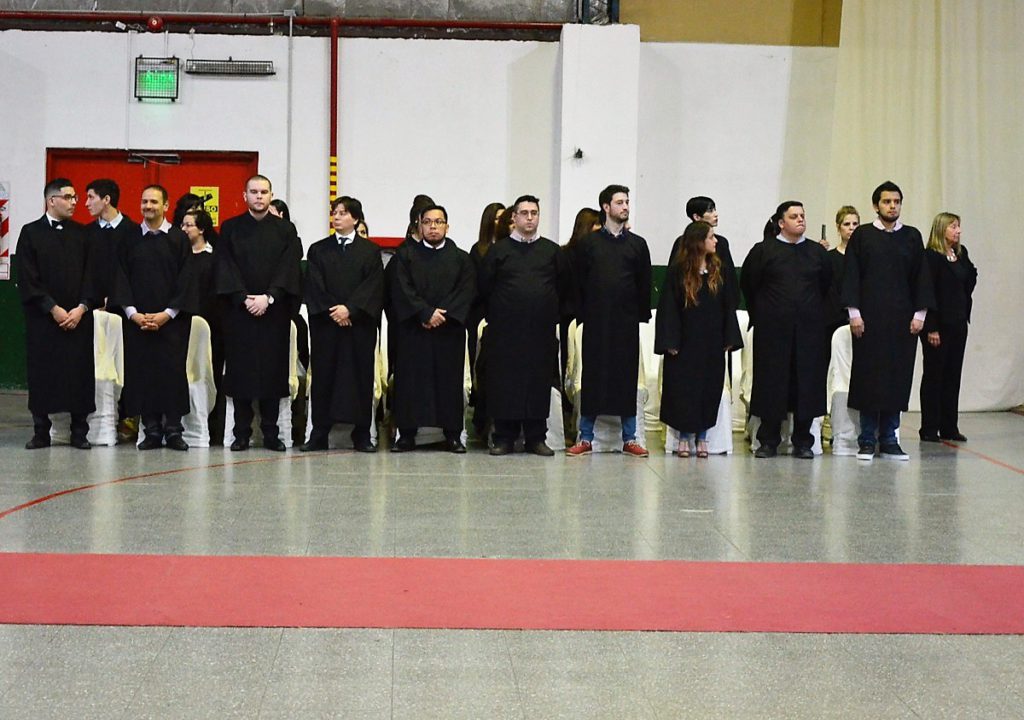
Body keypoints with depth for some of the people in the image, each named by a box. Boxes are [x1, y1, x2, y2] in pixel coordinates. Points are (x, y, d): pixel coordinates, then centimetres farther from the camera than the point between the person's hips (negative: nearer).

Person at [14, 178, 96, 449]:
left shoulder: (82, 234, 9)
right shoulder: (31, 233, 2)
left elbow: (90, 275, 6)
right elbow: (27, 279, -4)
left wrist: (82, 308, -7)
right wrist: (53, 309, -10)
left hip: (78, 318, 2)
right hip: (42, 317, -2)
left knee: (80, 374, 0)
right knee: (42, 374, 1)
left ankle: (79, 432, 7)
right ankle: (41, 432, 10)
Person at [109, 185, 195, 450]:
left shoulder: (179, 239, 3)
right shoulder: (130, 240, 8)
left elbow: (185, 280, -1)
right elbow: (121, 278, 5)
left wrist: (168, 313, -10)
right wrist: (132, 312, -8)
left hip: (171, 319, -2)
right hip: (138, 319, 2)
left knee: (173, 372, -4)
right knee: (143, 372, 0)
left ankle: (173, 430, 3)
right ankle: (151, 431, 6)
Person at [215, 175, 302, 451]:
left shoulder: (286, 229, 7)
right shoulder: (230, 228, 7)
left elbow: (289, 268, -2)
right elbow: (225, 267, 0)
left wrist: (269, 297, -14)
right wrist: (244, 298, -13)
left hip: (274, 312, 0)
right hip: (239, 311, 0)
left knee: (272, 371, 0)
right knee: (240, 370, 0)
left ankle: (271, 433, 6)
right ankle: (241, 433, 5)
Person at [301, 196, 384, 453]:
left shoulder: (370, 251, 7)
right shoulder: (318, 250, 11)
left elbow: (373, 286, -3)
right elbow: (313, 286, 2)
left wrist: (349, 309, -15)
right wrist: (332, 311, -12)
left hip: (360, 323, -1)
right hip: (325, 323, 1)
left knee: (360, 374, -1)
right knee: (323, 374, 0)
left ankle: (362, 434, 4)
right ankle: (319, 434, 5)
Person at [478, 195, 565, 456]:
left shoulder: (552, 251, 9)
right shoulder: (499, 250, 5)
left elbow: (562, 288, 15)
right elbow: (484, 287, 8)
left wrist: (550, 313, 11)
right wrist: (496, 314, 8)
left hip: (541, 329, 1)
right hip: (506, 329, -1)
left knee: (539, 382, 2)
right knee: (504, 383, -1)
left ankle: (536, 437, 10)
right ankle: (504, 437, 6)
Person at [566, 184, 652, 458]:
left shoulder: (637, 245, 9)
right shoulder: (588, 243, 5)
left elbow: (644, 284, 9)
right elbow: (579, 281, 4)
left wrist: (642, 314, 2)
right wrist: (583, 313, -1)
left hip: (627, 321, 1)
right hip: (595, 320, -1)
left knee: (627, 376, 3)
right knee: (592, 376, 1)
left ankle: (629, 439, 10)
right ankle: (585, 438, 7)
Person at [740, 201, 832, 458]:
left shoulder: (818, 252, 7)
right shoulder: (763, 251, 0)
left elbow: (826, 286, 17)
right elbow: (749, 285, 8)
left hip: (809, 328, 2)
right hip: (773, 328, -2)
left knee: (807, 381, 2)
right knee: (772, 381, 0)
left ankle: (802, 442, 11)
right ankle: (768, 441, 9)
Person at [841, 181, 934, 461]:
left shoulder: (912, 236, 9)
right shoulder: (862, 235, 3)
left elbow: (921, 277, 9)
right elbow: (851, 275, 1)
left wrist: (920, 314, 1)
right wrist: (854, 312, -7)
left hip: (902, 317, 2)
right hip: (869, 317, -2)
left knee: (898, 376, 2)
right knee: (868, 375, -1)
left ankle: (889, 440, 10)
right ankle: (867, 440, 6)